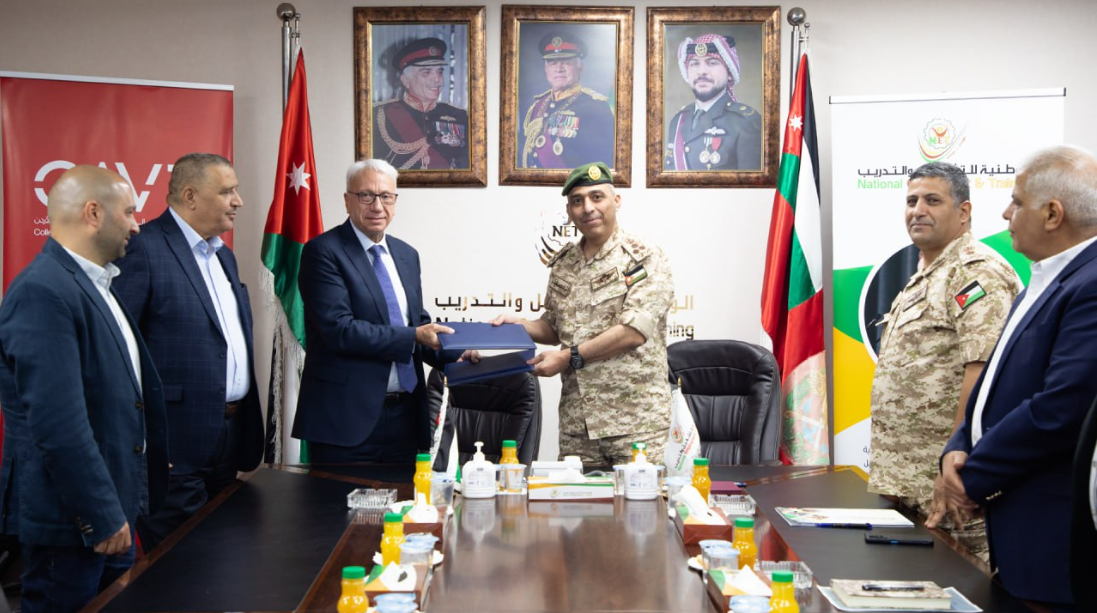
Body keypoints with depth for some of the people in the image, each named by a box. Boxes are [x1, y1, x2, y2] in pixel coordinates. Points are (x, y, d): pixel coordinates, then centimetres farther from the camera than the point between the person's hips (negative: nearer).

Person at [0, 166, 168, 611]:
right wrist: (102, 517, -21)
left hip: (109, 510, 9)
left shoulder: (94, 283, 11)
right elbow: (58, 424, -25)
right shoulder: (43, 291, -20)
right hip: (72, 522, -9)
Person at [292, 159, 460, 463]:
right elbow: (339, 329, -18)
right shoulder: (323, 252, -9)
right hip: (348, 416, -6)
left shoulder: (407, 255, 13)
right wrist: (414, 336, -20)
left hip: (404, 415, 6)